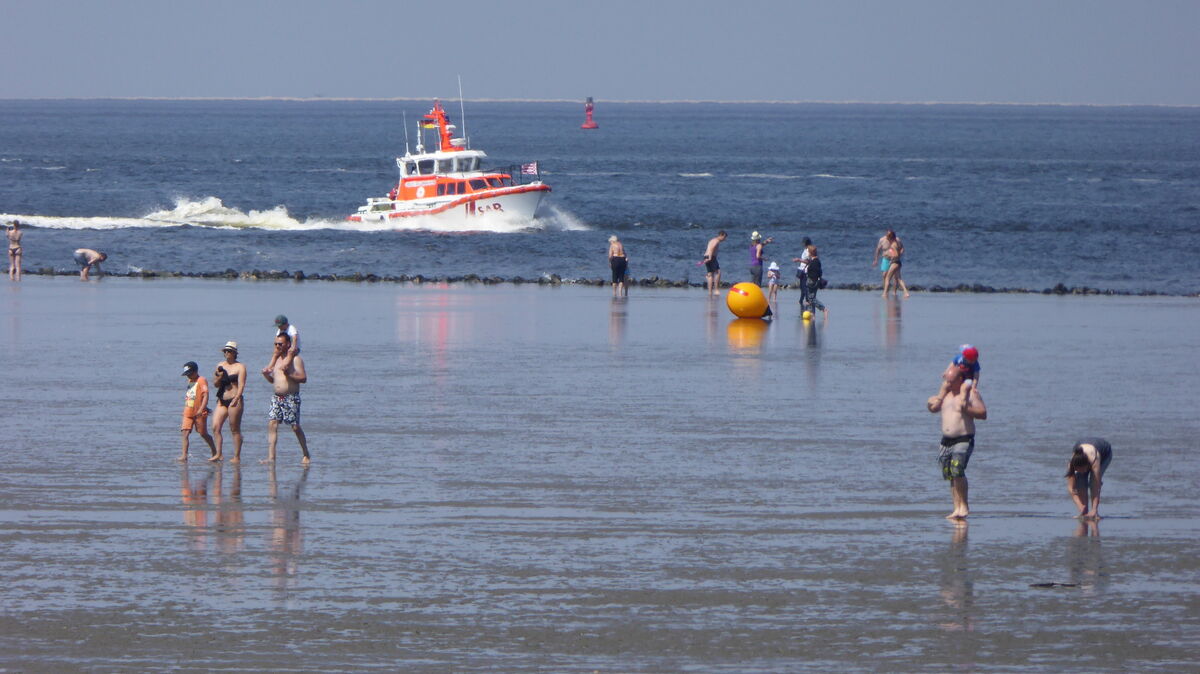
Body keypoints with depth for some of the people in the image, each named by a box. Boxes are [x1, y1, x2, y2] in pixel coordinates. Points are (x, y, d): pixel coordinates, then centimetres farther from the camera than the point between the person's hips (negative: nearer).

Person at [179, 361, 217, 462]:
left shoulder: (201, 381, -10)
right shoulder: (190, 381, 15)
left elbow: (205, 395, -20)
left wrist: (201, 409, -30)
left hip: (199, 413, -7)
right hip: (188, 412, 7)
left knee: (203, 434, 5)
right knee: (185, 433, -8)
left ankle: (215, 453, 22)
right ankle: (184, 455, -12)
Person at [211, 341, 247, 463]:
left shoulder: (240, 367, -3)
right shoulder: (220, 365, 14)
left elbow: (241, 385, -10)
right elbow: (216, 384, 17)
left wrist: (235, 399, -21)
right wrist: (219, 377, -5)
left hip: (234, 401, -6)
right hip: (222, 401, 6)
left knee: (235, 430, -2)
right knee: (215, 427, -6)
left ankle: (237, 457, 2)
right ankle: (219, 454, -2)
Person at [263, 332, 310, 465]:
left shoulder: (295, 359, -4)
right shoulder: (277, 358, 17)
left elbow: (303, 378, -12)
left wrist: (289, 374, -23)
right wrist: (267, 375, 2)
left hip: (291, 397, -6)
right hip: (277, 397, 6)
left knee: (295, 427, -4)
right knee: (272, 424, -7)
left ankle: (306, 455, 11)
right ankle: (271, 457, -10)